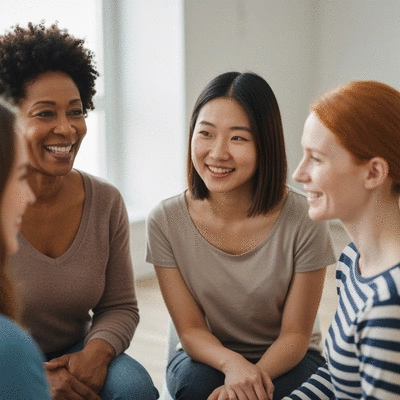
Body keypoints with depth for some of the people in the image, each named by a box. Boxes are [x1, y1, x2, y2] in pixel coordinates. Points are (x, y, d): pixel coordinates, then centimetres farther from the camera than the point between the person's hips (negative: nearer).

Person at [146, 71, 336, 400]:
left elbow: (295, 335, -10)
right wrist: (231, 363, -30)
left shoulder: (303, 221, -18)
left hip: (283, 361, -1)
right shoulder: (166, 221, -12)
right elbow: (190, 329, -8)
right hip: (209, 355, 2)